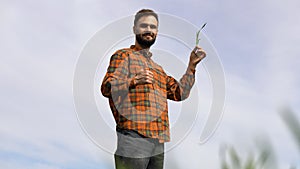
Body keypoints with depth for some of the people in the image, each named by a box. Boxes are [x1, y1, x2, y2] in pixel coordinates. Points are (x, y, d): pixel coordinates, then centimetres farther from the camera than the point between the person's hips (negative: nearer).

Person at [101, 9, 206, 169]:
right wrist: (134, 81, -26)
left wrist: (192, 65, 16)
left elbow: (179, 92, 24)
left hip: (158, 142, 7)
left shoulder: (158, 68, 28)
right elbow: (106, 88, -9)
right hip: (133, 138, -7)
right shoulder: (123, 55, 5)